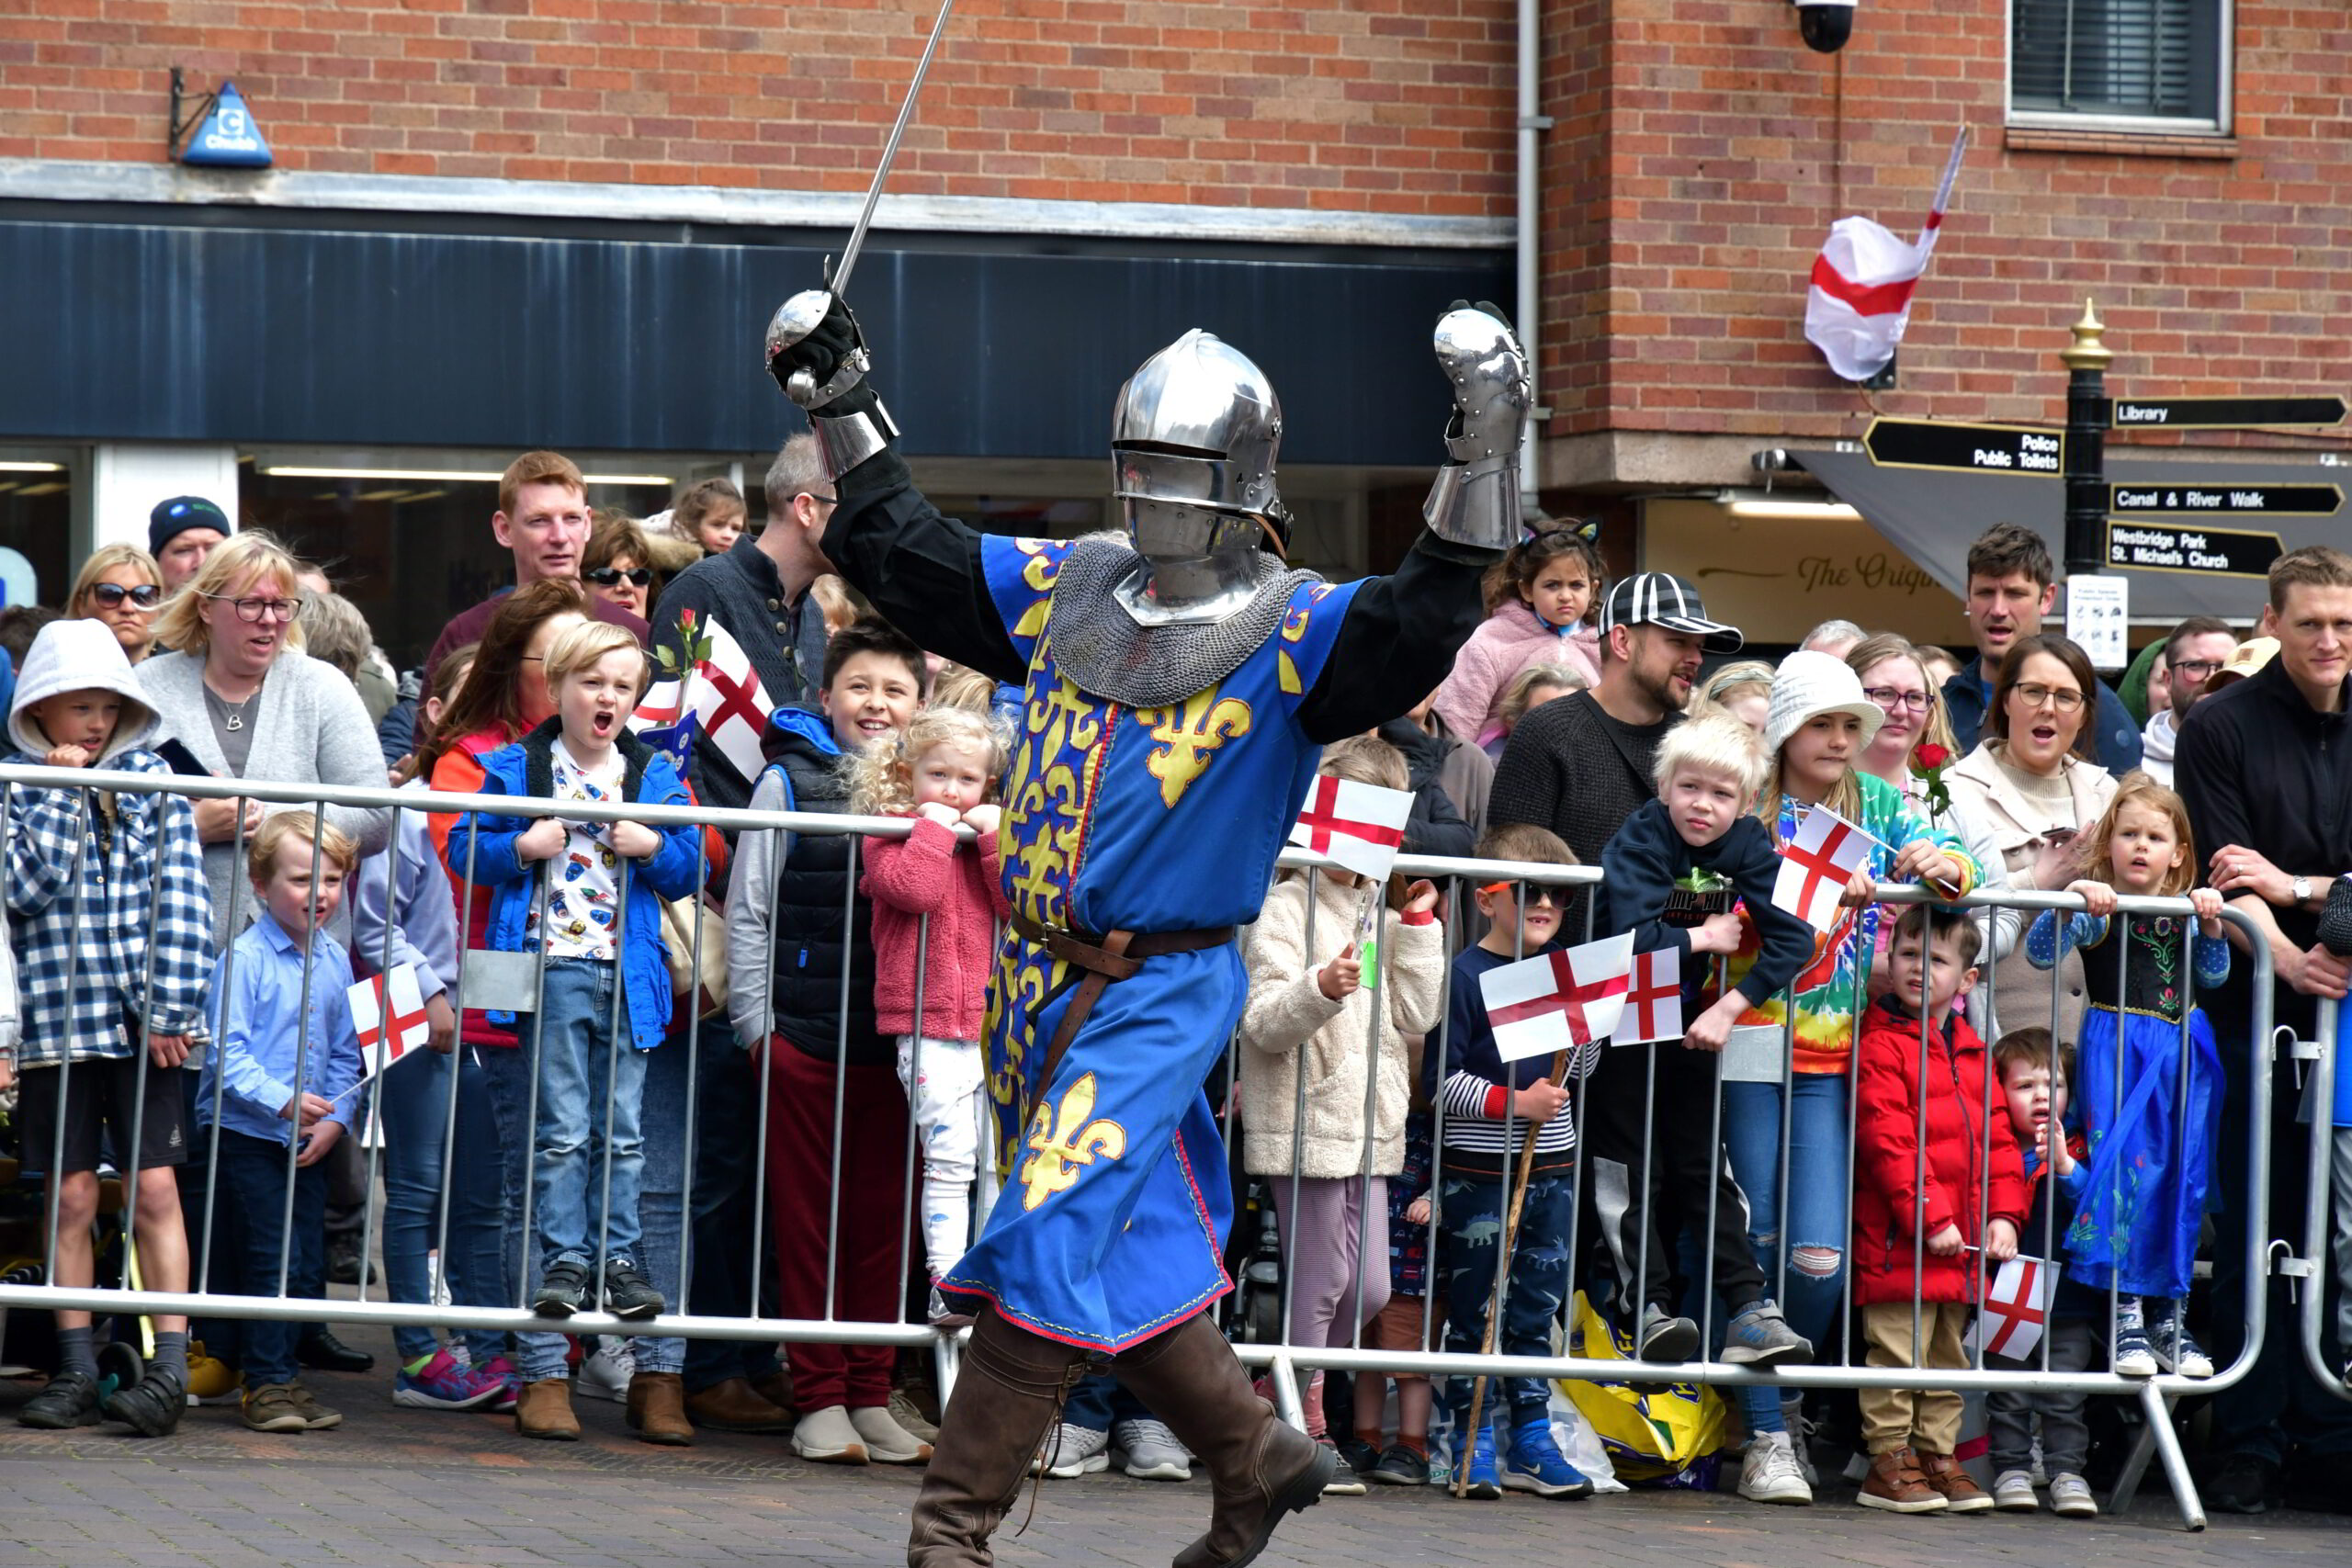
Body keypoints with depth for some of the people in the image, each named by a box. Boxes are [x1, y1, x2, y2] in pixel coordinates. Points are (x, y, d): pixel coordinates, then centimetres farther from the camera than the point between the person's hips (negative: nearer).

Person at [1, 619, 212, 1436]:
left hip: (142, 1021, 0)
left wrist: (169, 1007, -5)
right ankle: (76, 1374, 9)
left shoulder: (153, 781, 6)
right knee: (72, 1195, 3)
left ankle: (169, 1370, -6)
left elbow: (181, 901, 2)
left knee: (155, 1189, -5)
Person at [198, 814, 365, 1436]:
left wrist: (333, 1119, -1)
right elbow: (228, 1052, -17)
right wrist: (283, 1100, -28)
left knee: (309, 1264, 6)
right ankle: (267, 1383, -4)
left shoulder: (335, 961, 8)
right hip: (246, 1134, -6)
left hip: (309, 1142, 6)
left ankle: (282, 1376, 16)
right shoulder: (245, 958, -12)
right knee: (276, 1255, -11)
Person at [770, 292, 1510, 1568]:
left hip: (1161, 990, -6)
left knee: (1051, 1245, -12)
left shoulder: (1291, 634, -8)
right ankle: (1256, 1456, 30)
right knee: (1135, 1248, 12)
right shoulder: (1065, 593, 9)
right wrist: (840, 400, 13)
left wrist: (1480, 458, -35)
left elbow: (1419, 627, -26)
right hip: (1037, 977, 6)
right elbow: (900, 553, 17)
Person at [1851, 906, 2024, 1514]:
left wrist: (2002, 1215, 4)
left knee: (1947, 1355, 14)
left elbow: (1997, 1138, 16)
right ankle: (1889, 1461, 2)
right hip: (1899, 1238, -7)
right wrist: (1930, 1218, -19)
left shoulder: (1973, 1053, 15)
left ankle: (1938, 1457, 21)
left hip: (1962, 1243, 7)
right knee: (1899, 1351, -4)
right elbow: (1888, 1141, -15)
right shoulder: (1882, 1045, -8)